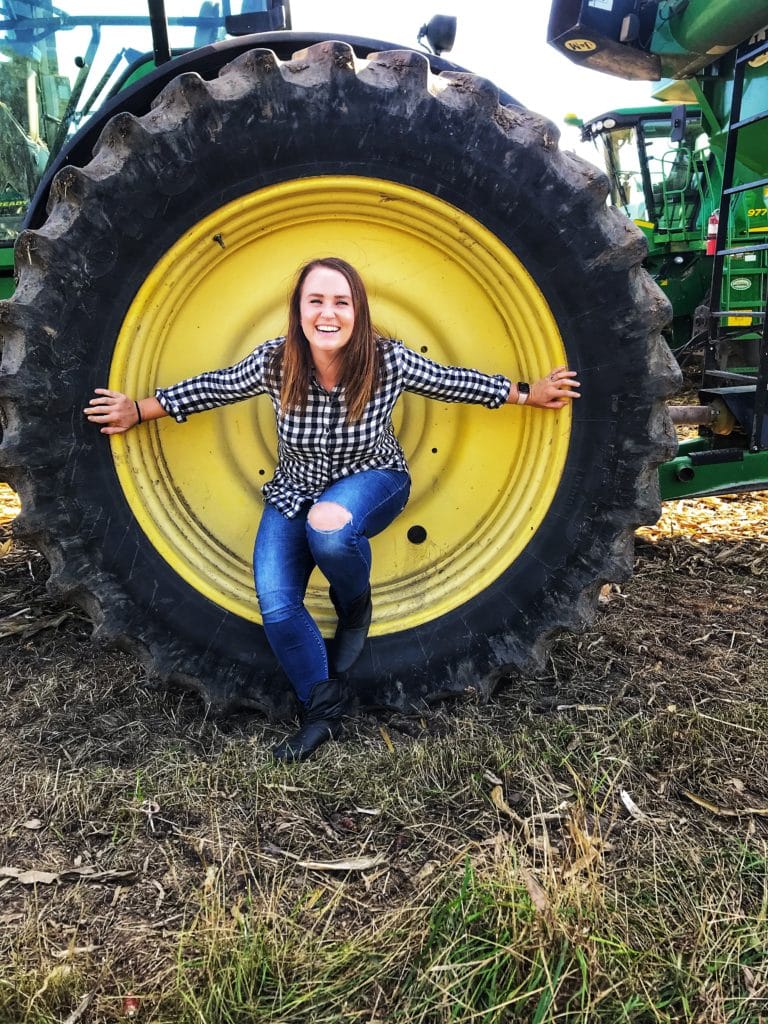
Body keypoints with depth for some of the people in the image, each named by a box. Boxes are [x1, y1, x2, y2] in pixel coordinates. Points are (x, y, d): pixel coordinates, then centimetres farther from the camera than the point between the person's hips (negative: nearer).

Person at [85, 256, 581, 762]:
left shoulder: (389, 360, -20)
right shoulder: (275, 361, -17)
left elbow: (453, 381, -4)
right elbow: (215, 386, 0)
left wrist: (527, 393, 5)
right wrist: (139, 409, 6)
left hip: (372, 480, -2)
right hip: (295, 491, 2)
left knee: (329, 527, -38)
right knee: (276, 606, -18)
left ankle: (356, 608, -3)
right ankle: (323, 713, 4)